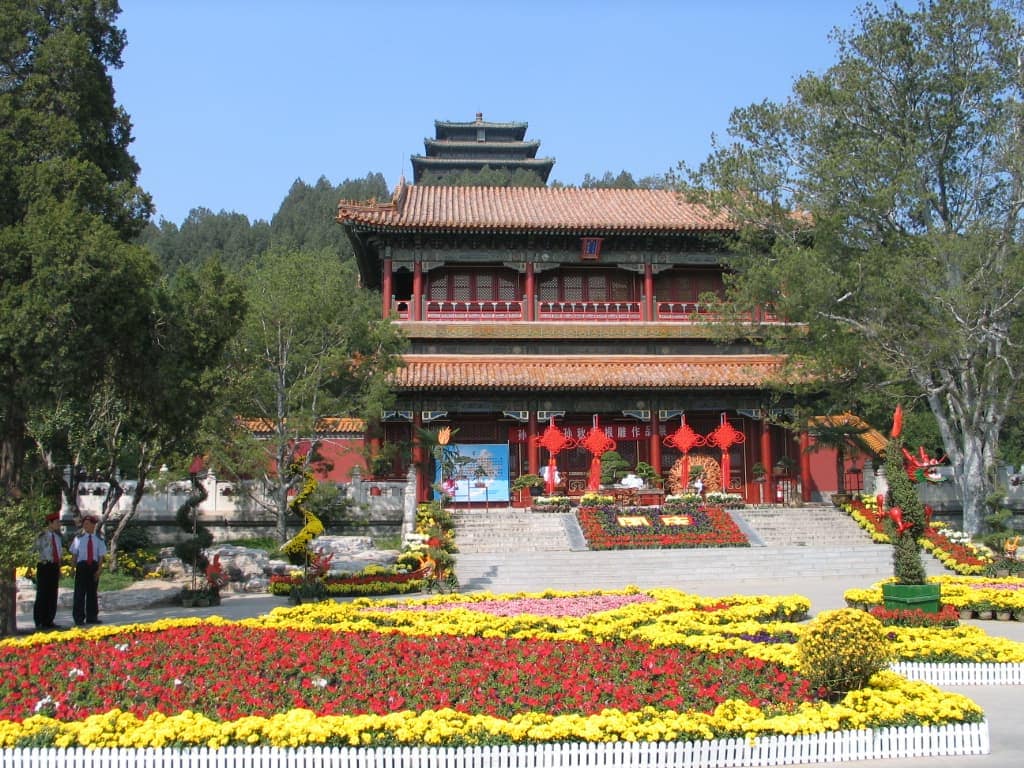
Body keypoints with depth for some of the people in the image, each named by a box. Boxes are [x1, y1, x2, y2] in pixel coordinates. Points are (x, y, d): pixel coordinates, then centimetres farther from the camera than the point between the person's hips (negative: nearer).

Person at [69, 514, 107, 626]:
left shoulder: (98, 540, 5)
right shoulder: (78, 538, 1)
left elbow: (101, 556, 2)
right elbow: (74, 554, 3)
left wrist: (98, 569, -7)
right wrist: (74, 568, -3)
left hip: (94, 566, 2)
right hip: (82, 565, -2)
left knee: (93, 592, 8)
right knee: (80, 592, -2)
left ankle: (92, 617, 16)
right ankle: (79, 618, 3)